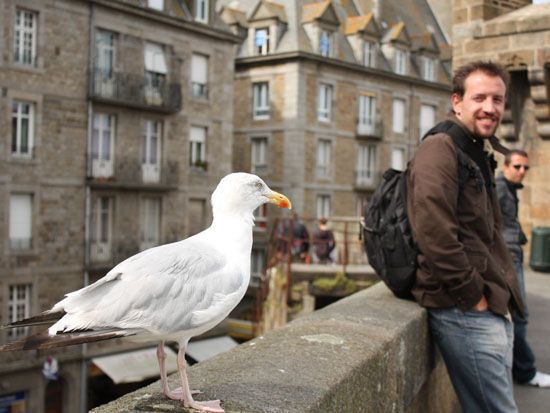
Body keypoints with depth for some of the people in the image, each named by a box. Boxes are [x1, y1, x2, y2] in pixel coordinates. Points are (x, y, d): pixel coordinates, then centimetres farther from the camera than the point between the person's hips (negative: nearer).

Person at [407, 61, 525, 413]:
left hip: (494, 310, 10)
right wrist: (474, 297, -18)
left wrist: (501, 295, 13)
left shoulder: (480, 155, 18)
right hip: (464, 311, -10)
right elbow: (434, 233, -25)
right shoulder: (441, 149, -13)